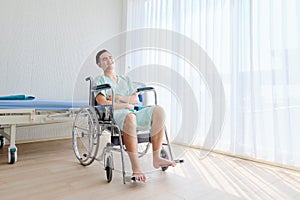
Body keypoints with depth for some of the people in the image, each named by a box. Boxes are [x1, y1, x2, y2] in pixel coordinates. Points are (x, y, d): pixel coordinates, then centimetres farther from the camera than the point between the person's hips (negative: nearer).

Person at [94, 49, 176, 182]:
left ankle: (156, 158, -22)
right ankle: (135, 168, -37)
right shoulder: (102, 80, 10)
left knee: (158, 110, -22)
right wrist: (126, 105, -5)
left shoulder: (125, 79, 27)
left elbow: (136, 99, 13)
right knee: (129, 116, -41)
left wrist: (118, 98, -2)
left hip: (132, 113, 6)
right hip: (114, 116, -5)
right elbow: (103, 103, -8)